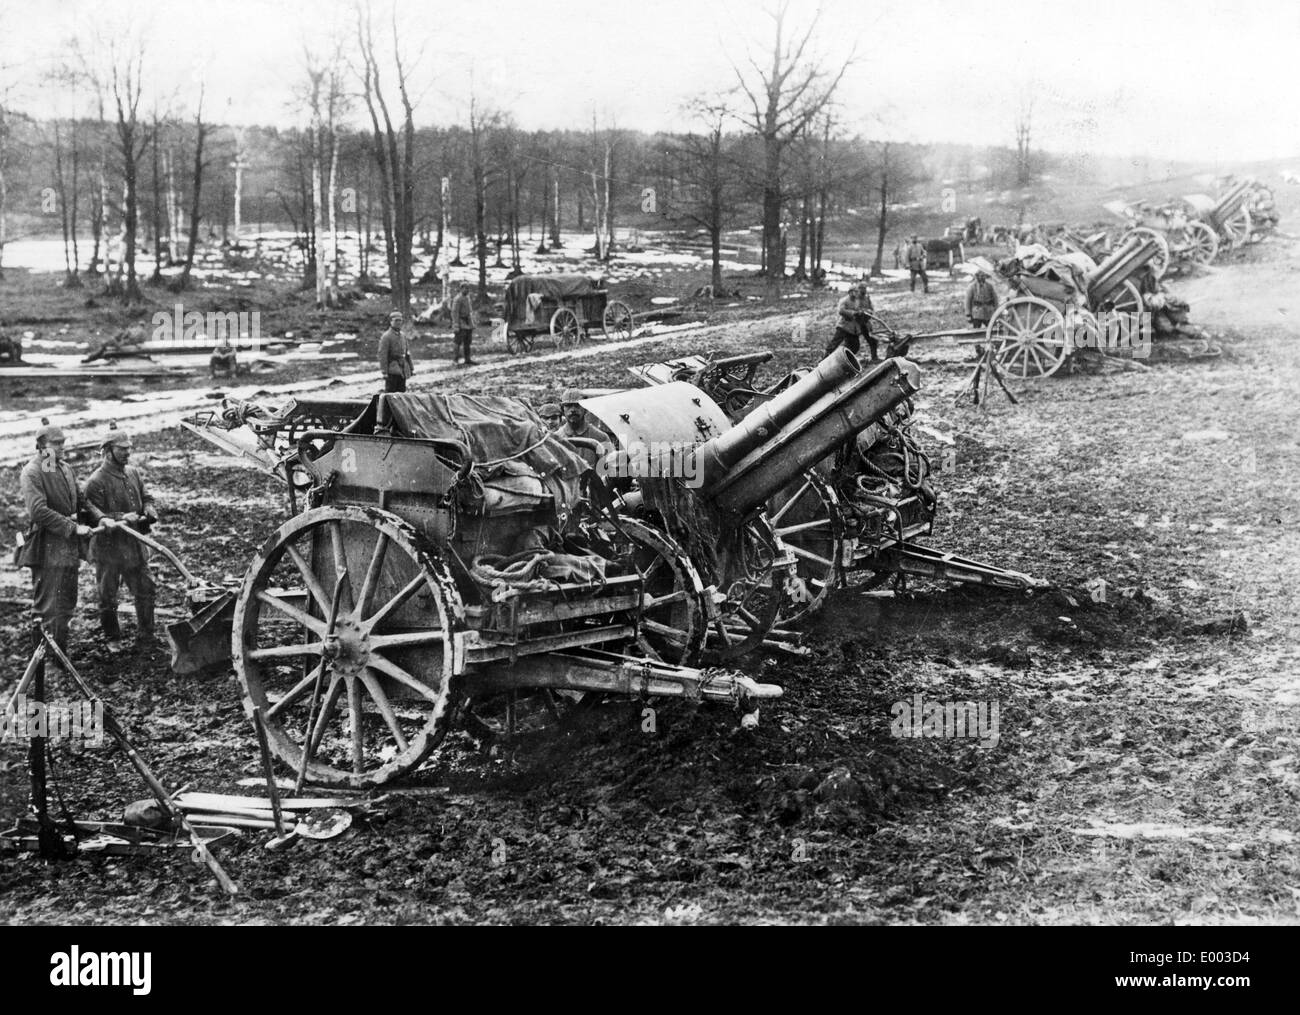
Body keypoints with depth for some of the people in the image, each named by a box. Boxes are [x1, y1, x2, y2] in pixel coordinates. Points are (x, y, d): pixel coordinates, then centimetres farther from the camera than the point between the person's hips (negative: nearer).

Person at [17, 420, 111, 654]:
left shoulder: (65, 468, 13)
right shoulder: (32, 473, -12)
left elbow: (81, 501, 19)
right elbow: (39, 511, -21)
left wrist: (99, 517, 1)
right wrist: (73, 527, -22)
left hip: (69, 548, 8)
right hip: (47, 550, -8)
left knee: (67, 604, 15)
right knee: (48, 607, -5)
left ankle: (61, 652, 26)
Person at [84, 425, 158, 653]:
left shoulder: (134, 473, 6)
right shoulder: (96, 482, -15)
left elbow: (147, 498, 15)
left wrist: (149, 512, -7)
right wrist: (121, 517, -27)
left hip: (135, 546, 6)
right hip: (108, 548, -6)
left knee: (147, 591, 10)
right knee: (108, 598, 7)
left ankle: (145, 635, 25)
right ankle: (113, 639, 23)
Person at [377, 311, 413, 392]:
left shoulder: (403, 336, 16)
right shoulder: (386, 336, -8)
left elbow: (407, 353, 20)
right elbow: (382, 355, -13)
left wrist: (411, 368, 14)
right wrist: (384, 372, -18)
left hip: (403, 370, 7)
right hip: (392, 370, -7)